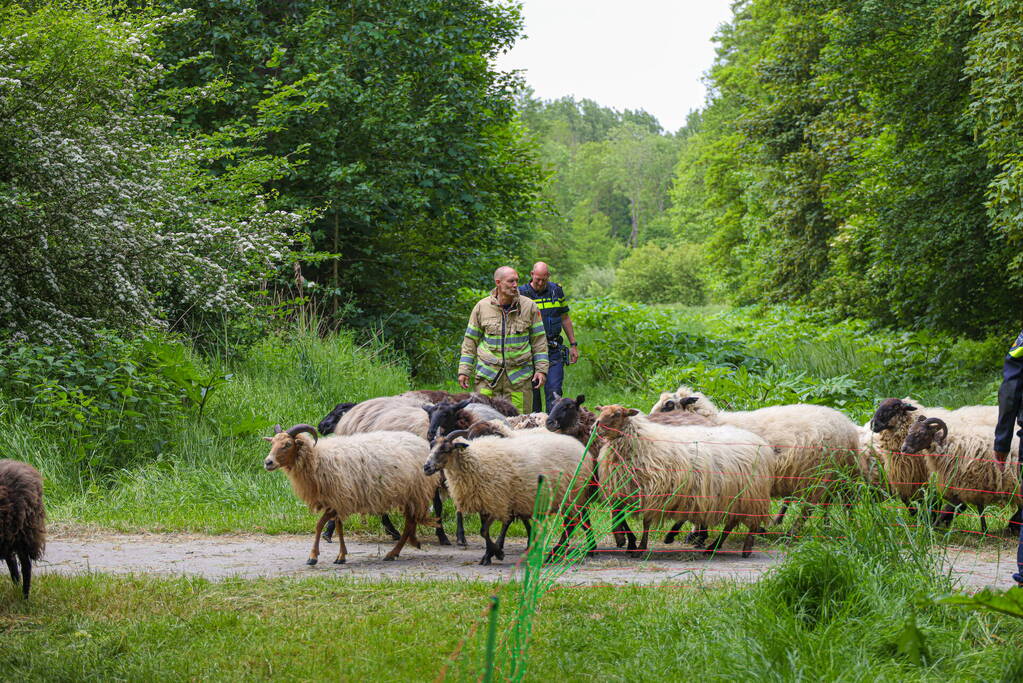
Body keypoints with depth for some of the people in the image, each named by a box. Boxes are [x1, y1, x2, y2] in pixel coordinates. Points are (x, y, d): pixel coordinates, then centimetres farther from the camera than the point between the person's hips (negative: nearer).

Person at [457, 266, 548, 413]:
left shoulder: (529, 306, 3)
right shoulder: (482, 307, 3)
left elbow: (539, 340, 9)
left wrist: (541, 369, 2)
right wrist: (464, 371, 5)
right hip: (488, 375, 0)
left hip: (519, 376, 0)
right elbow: (470, 340, 10)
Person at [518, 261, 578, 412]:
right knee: (532, 393, 2)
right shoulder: (521, 294, -2)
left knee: (553, 390, -9)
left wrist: (573, 344, 15)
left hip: (553, 350, 1)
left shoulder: (556, 291, 7)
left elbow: (565, 319, 17)